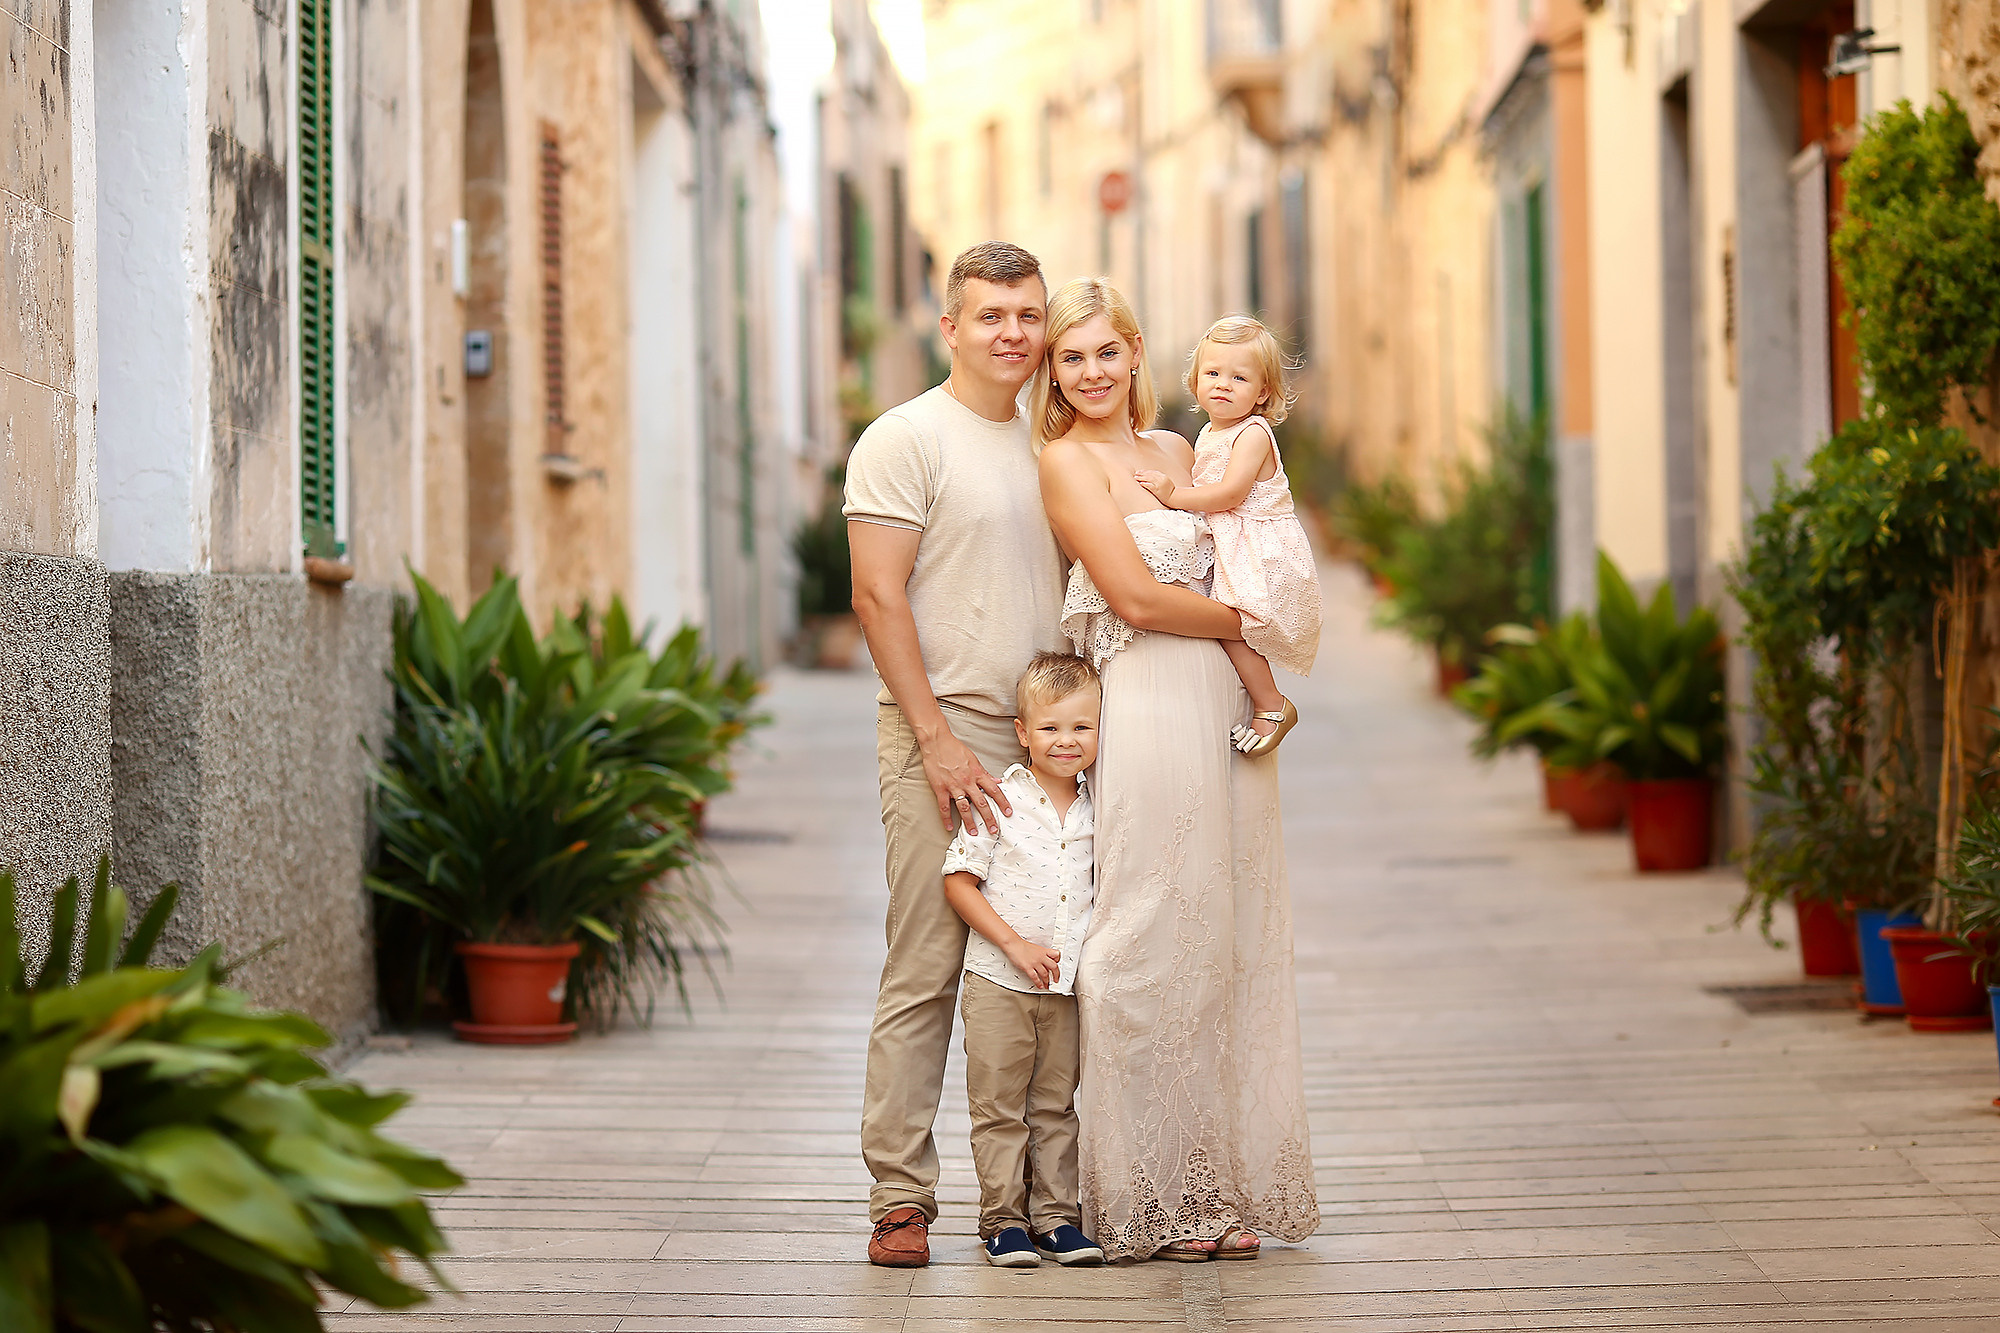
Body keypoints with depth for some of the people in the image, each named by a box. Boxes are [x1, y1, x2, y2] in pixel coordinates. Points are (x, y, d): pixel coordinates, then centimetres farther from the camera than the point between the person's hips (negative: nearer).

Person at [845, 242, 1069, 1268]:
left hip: (1044, 740, 7)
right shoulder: (906, 439, -5)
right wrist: (937, 739, -16)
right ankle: (901, 1198, -3)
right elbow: (878, 596, -11)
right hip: (945, 735, -7)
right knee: (924, 972, -7)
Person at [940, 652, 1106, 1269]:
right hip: (998, 982, -4)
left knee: (1055, 1104, 11)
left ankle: (1056, 1214, 17)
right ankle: (1003, 1219, 8)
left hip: (1067, 985, 4)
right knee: (998, 1106, 1)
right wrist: (1015, 944, -16)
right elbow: (959, 882, -9)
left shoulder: (1097, 809, 4)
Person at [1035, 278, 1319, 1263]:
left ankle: (1220, 1188, 14)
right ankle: (1144, 1200, 3)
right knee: (1154, 947, -4)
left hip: (1222, 714, 7)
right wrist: (1246, 623, -1)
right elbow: (1134, 596, -12)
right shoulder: (1069, 459, -4)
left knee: (1226, 946, 8)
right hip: (1150, 712, -7)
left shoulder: (1176, 453, 17)